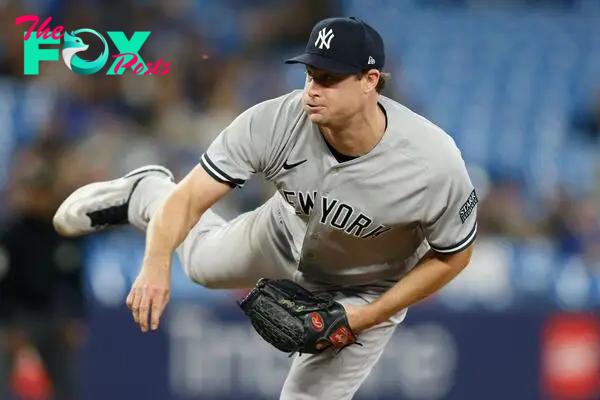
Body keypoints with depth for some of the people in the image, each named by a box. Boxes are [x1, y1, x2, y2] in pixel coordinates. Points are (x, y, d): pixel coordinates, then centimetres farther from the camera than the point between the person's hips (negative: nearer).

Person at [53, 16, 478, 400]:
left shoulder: (435, 165, -40)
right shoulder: (275, 122, -36)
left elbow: (452, 257, -22)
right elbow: (190, 197, -33)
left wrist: (369, 317, -26)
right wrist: (157, 263, -52)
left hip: (367, 290, -3)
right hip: (288, 236, 3)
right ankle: (145, 192, 57)